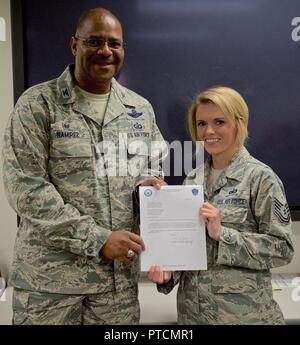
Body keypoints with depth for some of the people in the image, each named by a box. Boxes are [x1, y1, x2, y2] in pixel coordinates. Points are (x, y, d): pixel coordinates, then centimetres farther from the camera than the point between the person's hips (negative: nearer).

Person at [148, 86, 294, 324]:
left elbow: (283, 248, -14)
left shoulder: (260, 177, -12)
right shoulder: (193, 178, 4)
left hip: (243, 312, -4)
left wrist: (222, 234, -22)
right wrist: (168, 271, -7)